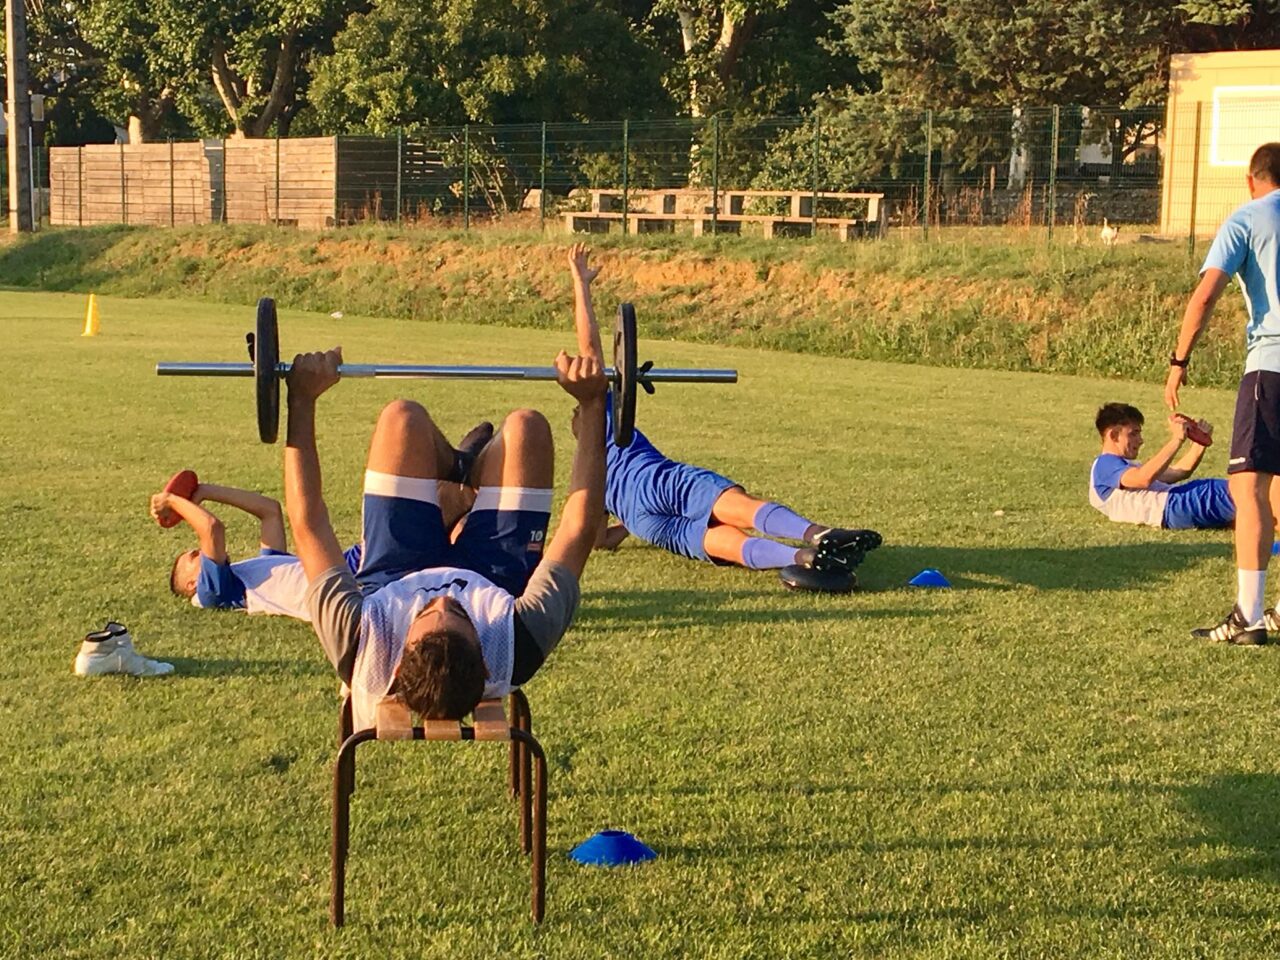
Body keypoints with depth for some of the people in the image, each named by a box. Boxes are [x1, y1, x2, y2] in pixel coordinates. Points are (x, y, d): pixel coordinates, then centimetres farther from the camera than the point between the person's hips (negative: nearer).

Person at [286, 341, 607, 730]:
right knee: (525, 426, -3)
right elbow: (578, 528, -35)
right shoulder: (520, 645, -47)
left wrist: (302, 398, -28)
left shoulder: (360, 643, -46)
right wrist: (592, 403, -31)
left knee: (403, 417, -4)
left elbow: (308, 523, -34)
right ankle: (468, 483, 36)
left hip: (391, 580, 1)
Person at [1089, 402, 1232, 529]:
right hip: (1170, 508, -9)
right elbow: (1145, 478, -19)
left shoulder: (1131, 467, 34)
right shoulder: (1105, 464, 1)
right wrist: (1176, 440, -18)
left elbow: (1178, 472, 28)